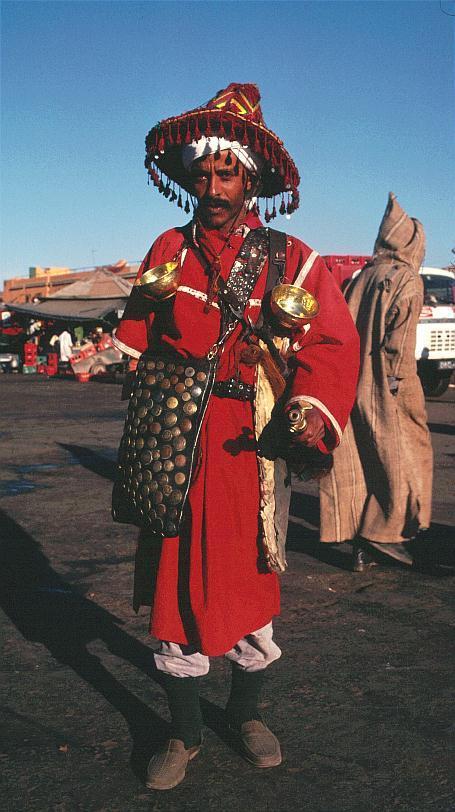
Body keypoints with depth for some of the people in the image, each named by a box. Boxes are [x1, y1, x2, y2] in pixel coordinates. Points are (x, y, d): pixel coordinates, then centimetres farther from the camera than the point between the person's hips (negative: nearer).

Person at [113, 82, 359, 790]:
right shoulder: (169, 250, 9)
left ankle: (247, 712, 35)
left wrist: (313, 413, -20)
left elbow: (333, 343, -4)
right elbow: (139, 334, 16)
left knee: (250, 579, 9)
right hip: (174, 443, 2)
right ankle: (184, 734, 23)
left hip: (248, 445, -1)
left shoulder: (290, 259, 1)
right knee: (174, 581, 4)